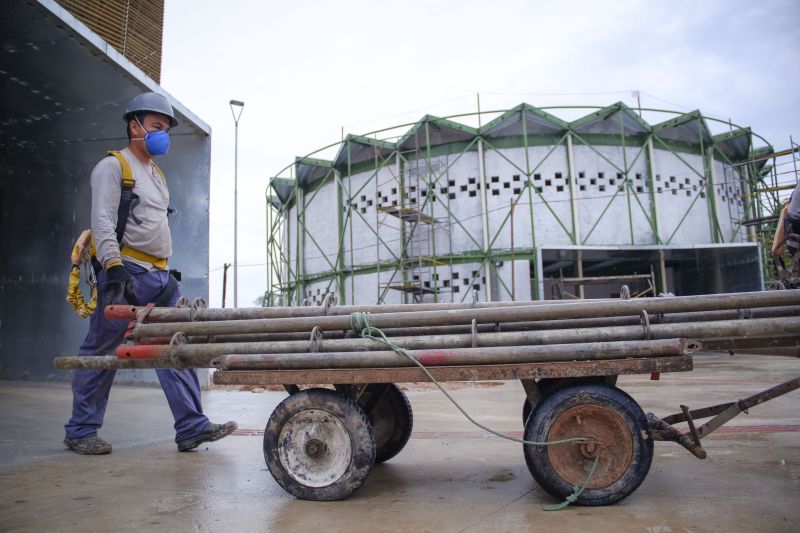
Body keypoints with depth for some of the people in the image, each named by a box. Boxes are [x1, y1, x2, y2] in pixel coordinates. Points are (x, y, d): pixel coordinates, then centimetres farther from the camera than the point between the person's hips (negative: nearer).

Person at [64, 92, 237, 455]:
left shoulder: (157, 175, 24)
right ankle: (80, 431, 15)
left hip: (159, 277, 8)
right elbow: (102, 221, -13)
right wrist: (114, 269, -25)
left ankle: (192, 427, 0)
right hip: (126, 273, -7)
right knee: (101, 353, 1)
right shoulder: (113, 166, -1)